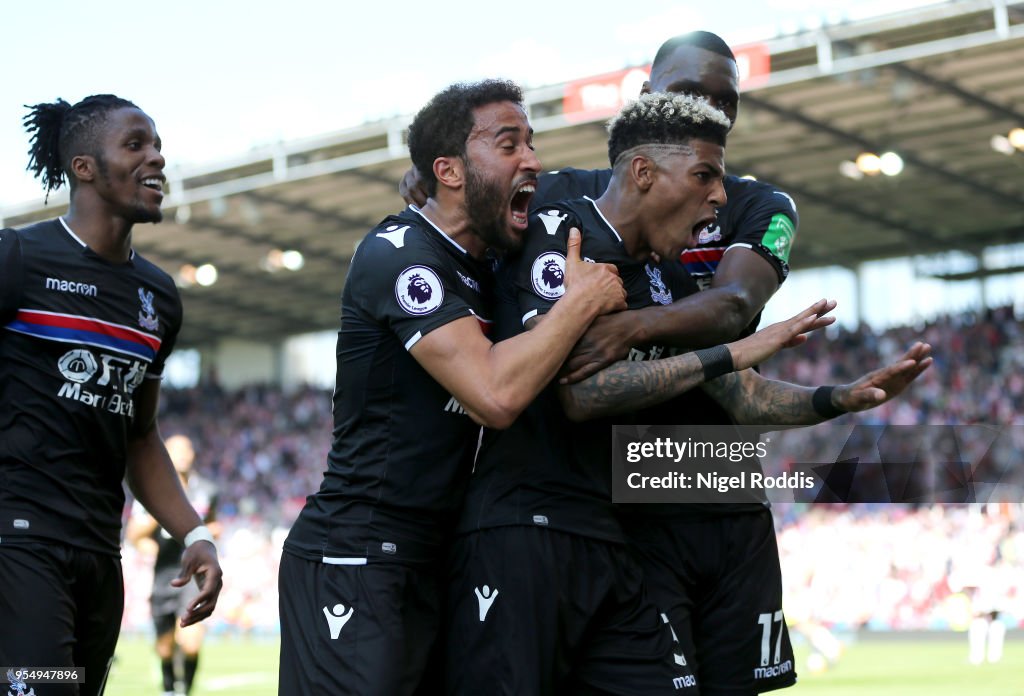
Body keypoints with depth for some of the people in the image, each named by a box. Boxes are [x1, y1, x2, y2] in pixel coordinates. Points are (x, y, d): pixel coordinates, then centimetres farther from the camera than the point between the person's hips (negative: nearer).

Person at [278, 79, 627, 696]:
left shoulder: (482, 270, 14)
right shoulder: (399, 254, -14)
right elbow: (495, 396, -25)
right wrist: (585, 300, -15)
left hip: (429, 564, 9)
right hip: (353, 559, -9)